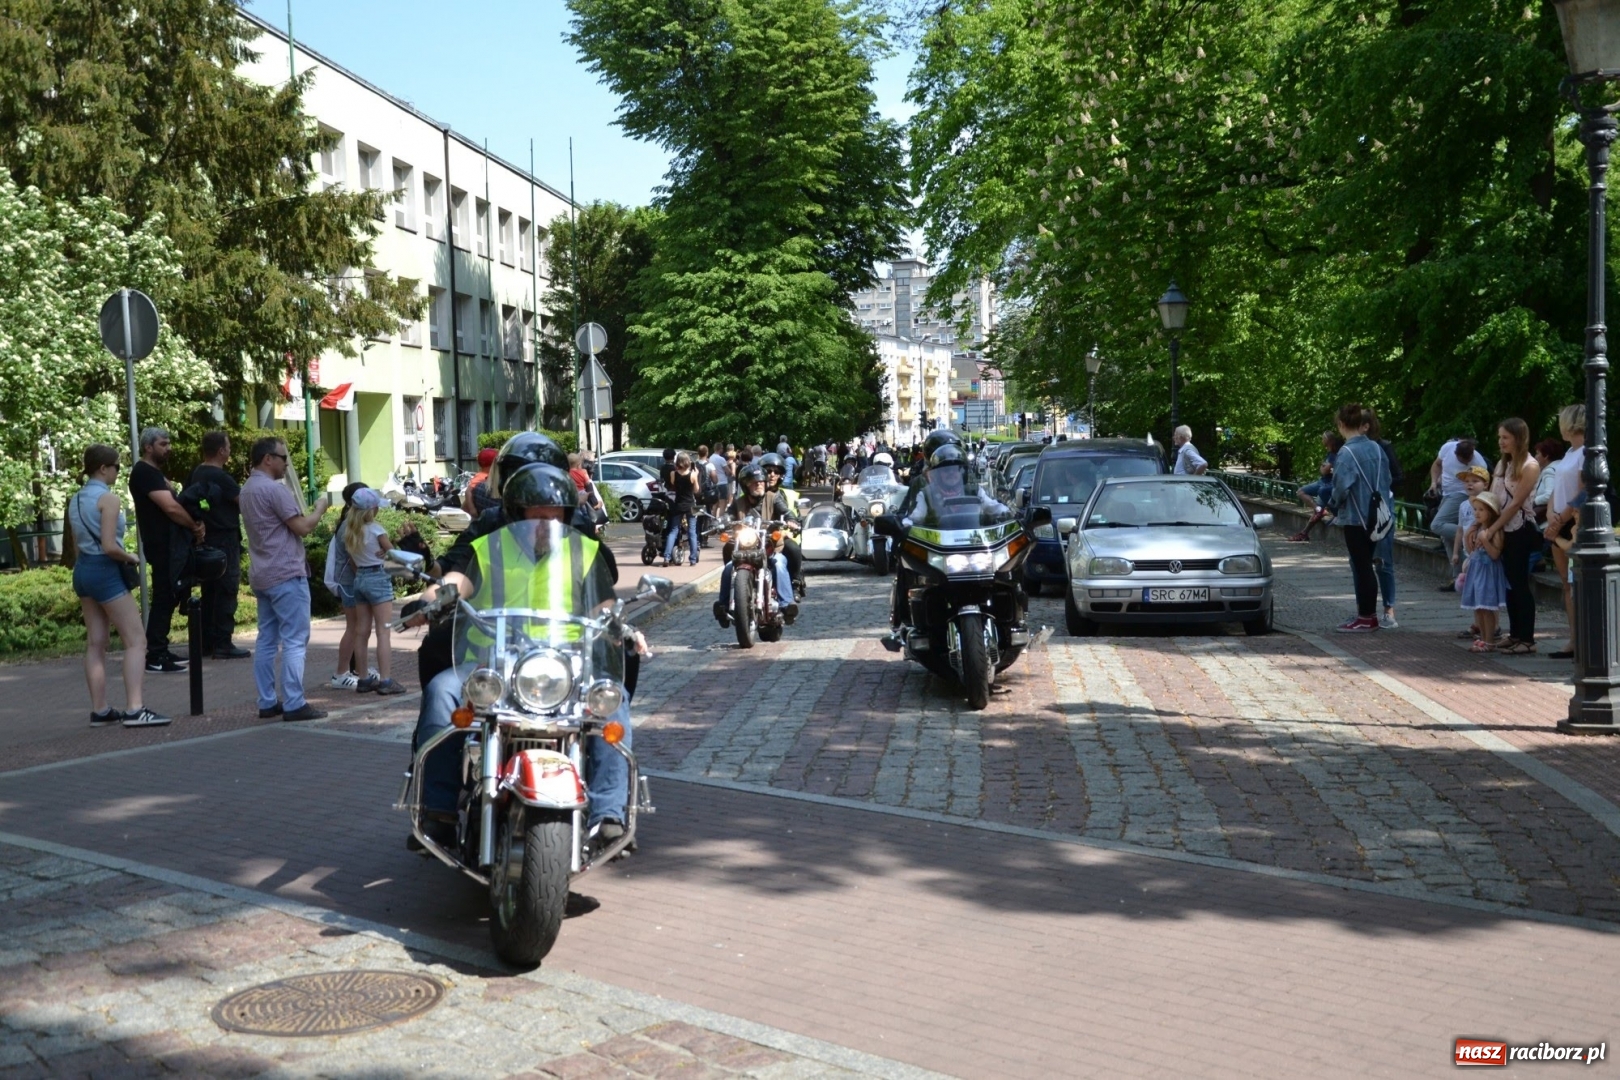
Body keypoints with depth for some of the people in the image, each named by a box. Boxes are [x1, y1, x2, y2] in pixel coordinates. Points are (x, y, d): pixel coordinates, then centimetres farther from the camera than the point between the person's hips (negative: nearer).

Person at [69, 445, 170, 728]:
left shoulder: (75, 500, 11)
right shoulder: (108, 498, -14)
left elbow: (78, 543, 16)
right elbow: (109, 547, -21)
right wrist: (130, 558, -4)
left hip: (82, 569, 9)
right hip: (105, 571, -9)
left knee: (96, 643, 12)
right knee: (136, 640, -7)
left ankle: (99, 710, 15)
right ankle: (134, 710, -15)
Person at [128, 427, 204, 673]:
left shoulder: (155, 472, 19)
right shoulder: (145, 473, -13)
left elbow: (172, 505, 17)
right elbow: (171, 507, -21)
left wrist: (192, 527, -1)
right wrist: (195, 526, -7)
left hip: (171, 544, 10)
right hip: (163, 546, -10)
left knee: (168, 598, 14)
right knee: (164, 599, -9)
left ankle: (160, 651, 20)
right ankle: (155, 657, -7)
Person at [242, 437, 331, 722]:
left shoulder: (247, 489, 15)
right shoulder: (274, 489, -15)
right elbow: (302, 527, -15)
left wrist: (301, 507, 13)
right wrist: (320, 508, 0)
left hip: (262, 575, 10)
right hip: (286, 574, -10)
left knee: (267, 639, 10)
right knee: (295, 640, -7)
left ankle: (267, 702, 13)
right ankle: (294, 704, -8)